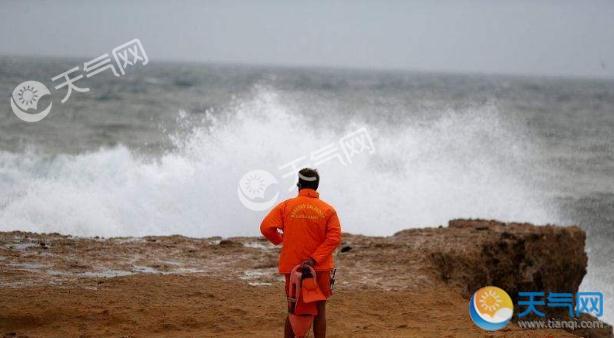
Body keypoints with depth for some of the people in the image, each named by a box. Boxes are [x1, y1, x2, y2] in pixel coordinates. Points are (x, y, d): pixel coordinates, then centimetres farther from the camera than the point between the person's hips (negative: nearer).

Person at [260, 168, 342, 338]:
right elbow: (334, 238, -12)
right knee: (319, 310, 7)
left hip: (292, 266, 1)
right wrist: (314, 259, -16)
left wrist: (279, 240, 10)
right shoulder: (328, 210, 0)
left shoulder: (286, 206, -1)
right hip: (320, 268, -1)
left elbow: (266, 227, -10)